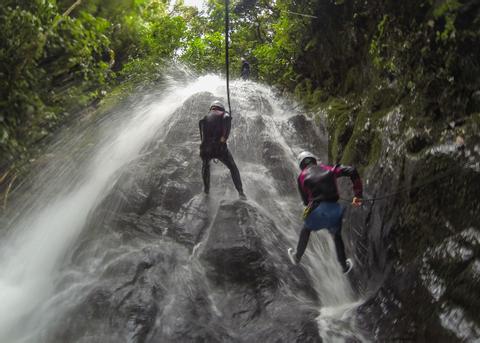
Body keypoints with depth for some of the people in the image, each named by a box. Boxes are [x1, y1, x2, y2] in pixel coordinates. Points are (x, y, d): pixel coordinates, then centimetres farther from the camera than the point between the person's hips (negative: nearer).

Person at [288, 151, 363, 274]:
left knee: (306, 229, 31)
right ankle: (344, 266, 42)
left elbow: (305, 200, 10)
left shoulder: (302, 176, 10)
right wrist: (358, 194, 5)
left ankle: (297, 257, 44)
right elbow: (352, 171, 4)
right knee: (337, 235, 30)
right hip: (335, 209, 2)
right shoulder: (329, 169, 14)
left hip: (317, 210, -2)